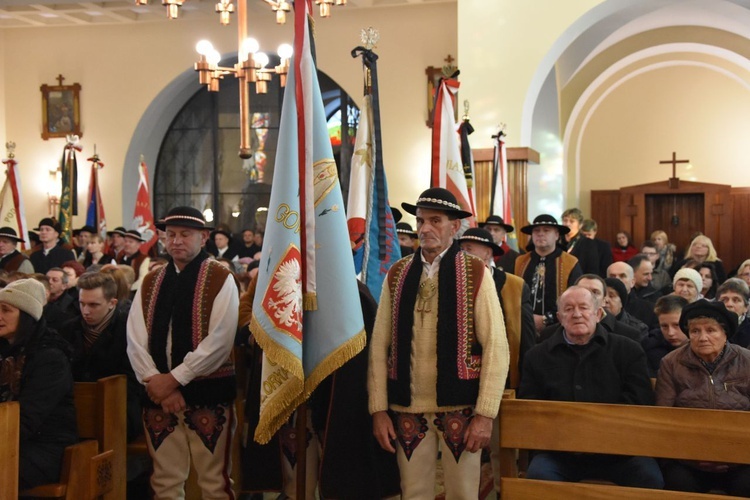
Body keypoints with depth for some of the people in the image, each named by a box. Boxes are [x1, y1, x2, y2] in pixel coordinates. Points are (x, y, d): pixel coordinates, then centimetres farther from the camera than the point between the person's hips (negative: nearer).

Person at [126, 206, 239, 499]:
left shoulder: (220, 280, -4)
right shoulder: (150, 283, 10)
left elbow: (220, 341, -14)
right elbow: (135, 340, 2)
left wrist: (174, 379, -15)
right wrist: (156, 382, -12)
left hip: (207, 392, -4)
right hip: (158, 394, 4)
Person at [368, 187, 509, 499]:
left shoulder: (476, 274, -3)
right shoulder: (396, 275, 6)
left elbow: (496, 347, -7)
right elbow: (379, 346, 4)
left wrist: (486, 414, -12)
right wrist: (378, 409, -1)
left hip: (460, 407, -2)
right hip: (407, 409, 2)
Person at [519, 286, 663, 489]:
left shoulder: (628, 350, 10)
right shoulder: (537, 356, 13)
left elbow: (641, 402, 1)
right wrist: (560, 434, -11)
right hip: (559, 453, 0)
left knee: (650, 477, -27)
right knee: (538, 475, -30)